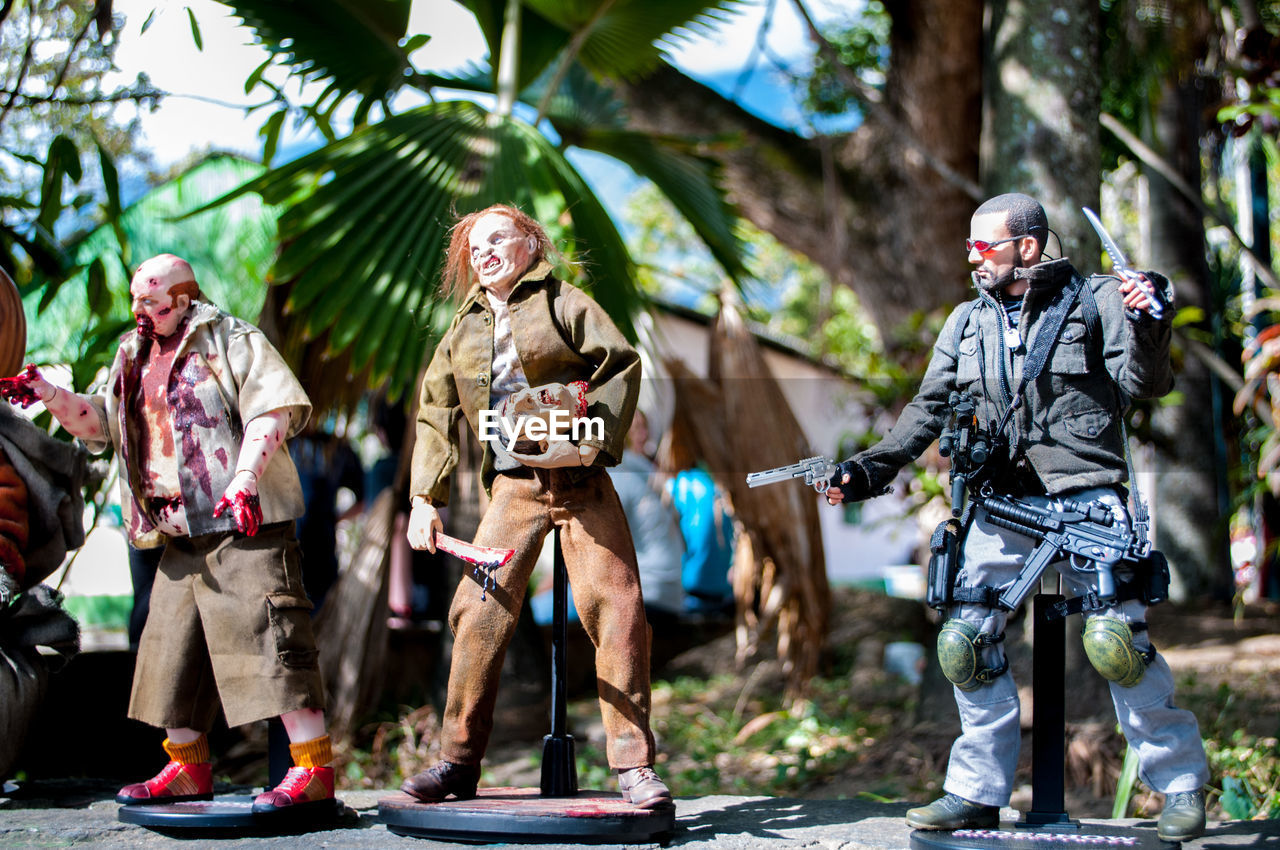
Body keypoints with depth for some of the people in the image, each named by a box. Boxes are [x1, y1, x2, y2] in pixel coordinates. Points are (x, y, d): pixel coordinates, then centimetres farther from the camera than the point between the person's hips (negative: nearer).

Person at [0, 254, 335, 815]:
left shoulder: (234, 341, -2)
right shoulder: (135, 358, 20)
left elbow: (272, 410, -13)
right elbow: (96, 423, 23)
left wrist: (245, 479, -25)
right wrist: (49, 395, 5)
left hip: (246, 522, -8)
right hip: (180, 536, 8)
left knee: (268, 638, -14)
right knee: (172, 647, 10)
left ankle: (314, 768, -14)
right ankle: (187, 768, 22)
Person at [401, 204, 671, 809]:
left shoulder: (563, 303, 7)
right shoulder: (461, 333, 19)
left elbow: (622, 365, -1)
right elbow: (435, 417, 19)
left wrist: (597, 439, -14)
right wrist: (424, 498, 9)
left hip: (580, 481, -3)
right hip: (513, 487, 3)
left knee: (616, 610, -10)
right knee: (480, 616, -6)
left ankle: (633, 764, -4)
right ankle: (458, 762, 5)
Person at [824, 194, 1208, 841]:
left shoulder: (1093, 300, 2)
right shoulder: (967, 322, 15)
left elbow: (1142, 385, -6)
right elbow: (929, 409, 15)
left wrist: (1147, 326, -24)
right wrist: (868, 470, 6)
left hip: (1084, 495, -5)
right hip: (1001, 499, 5)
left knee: (1116, 638, -13)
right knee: (965, 642, -1)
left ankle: (1180, 782, 3)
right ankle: (978, 792, 11)